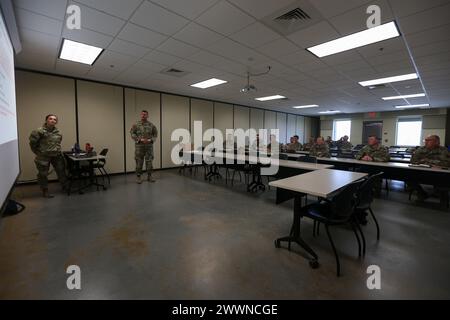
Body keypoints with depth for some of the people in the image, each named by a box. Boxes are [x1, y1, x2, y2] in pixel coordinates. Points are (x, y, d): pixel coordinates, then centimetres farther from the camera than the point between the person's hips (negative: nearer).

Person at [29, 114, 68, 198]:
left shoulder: (58, 132, 4)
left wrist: (57, 150, 11)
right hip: (43, 157, -4)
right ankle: (45, 191, 20)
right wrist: (38, 153, -2)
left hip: (57, 156, 4)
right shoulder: (39, 131, -12)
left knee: (61, 171, 14)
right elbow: (32, 143, -7)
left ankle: (65, 186, 31)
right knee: (43, 174, 6)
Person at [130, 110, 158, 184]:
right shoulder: (136, 125, 1)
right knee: (139, 162, 3)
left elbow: (155, 134, 7)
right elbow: (132, 134, -2)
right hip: (139, 146, -1)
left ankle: (149, 176, 18)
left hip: (149, 146, 1)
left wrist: (150, 140, -9)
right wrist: (140, 140, -13)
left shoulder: (151, 125, 5)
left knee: (149, 161, 6)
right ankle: (138, 177, 13)